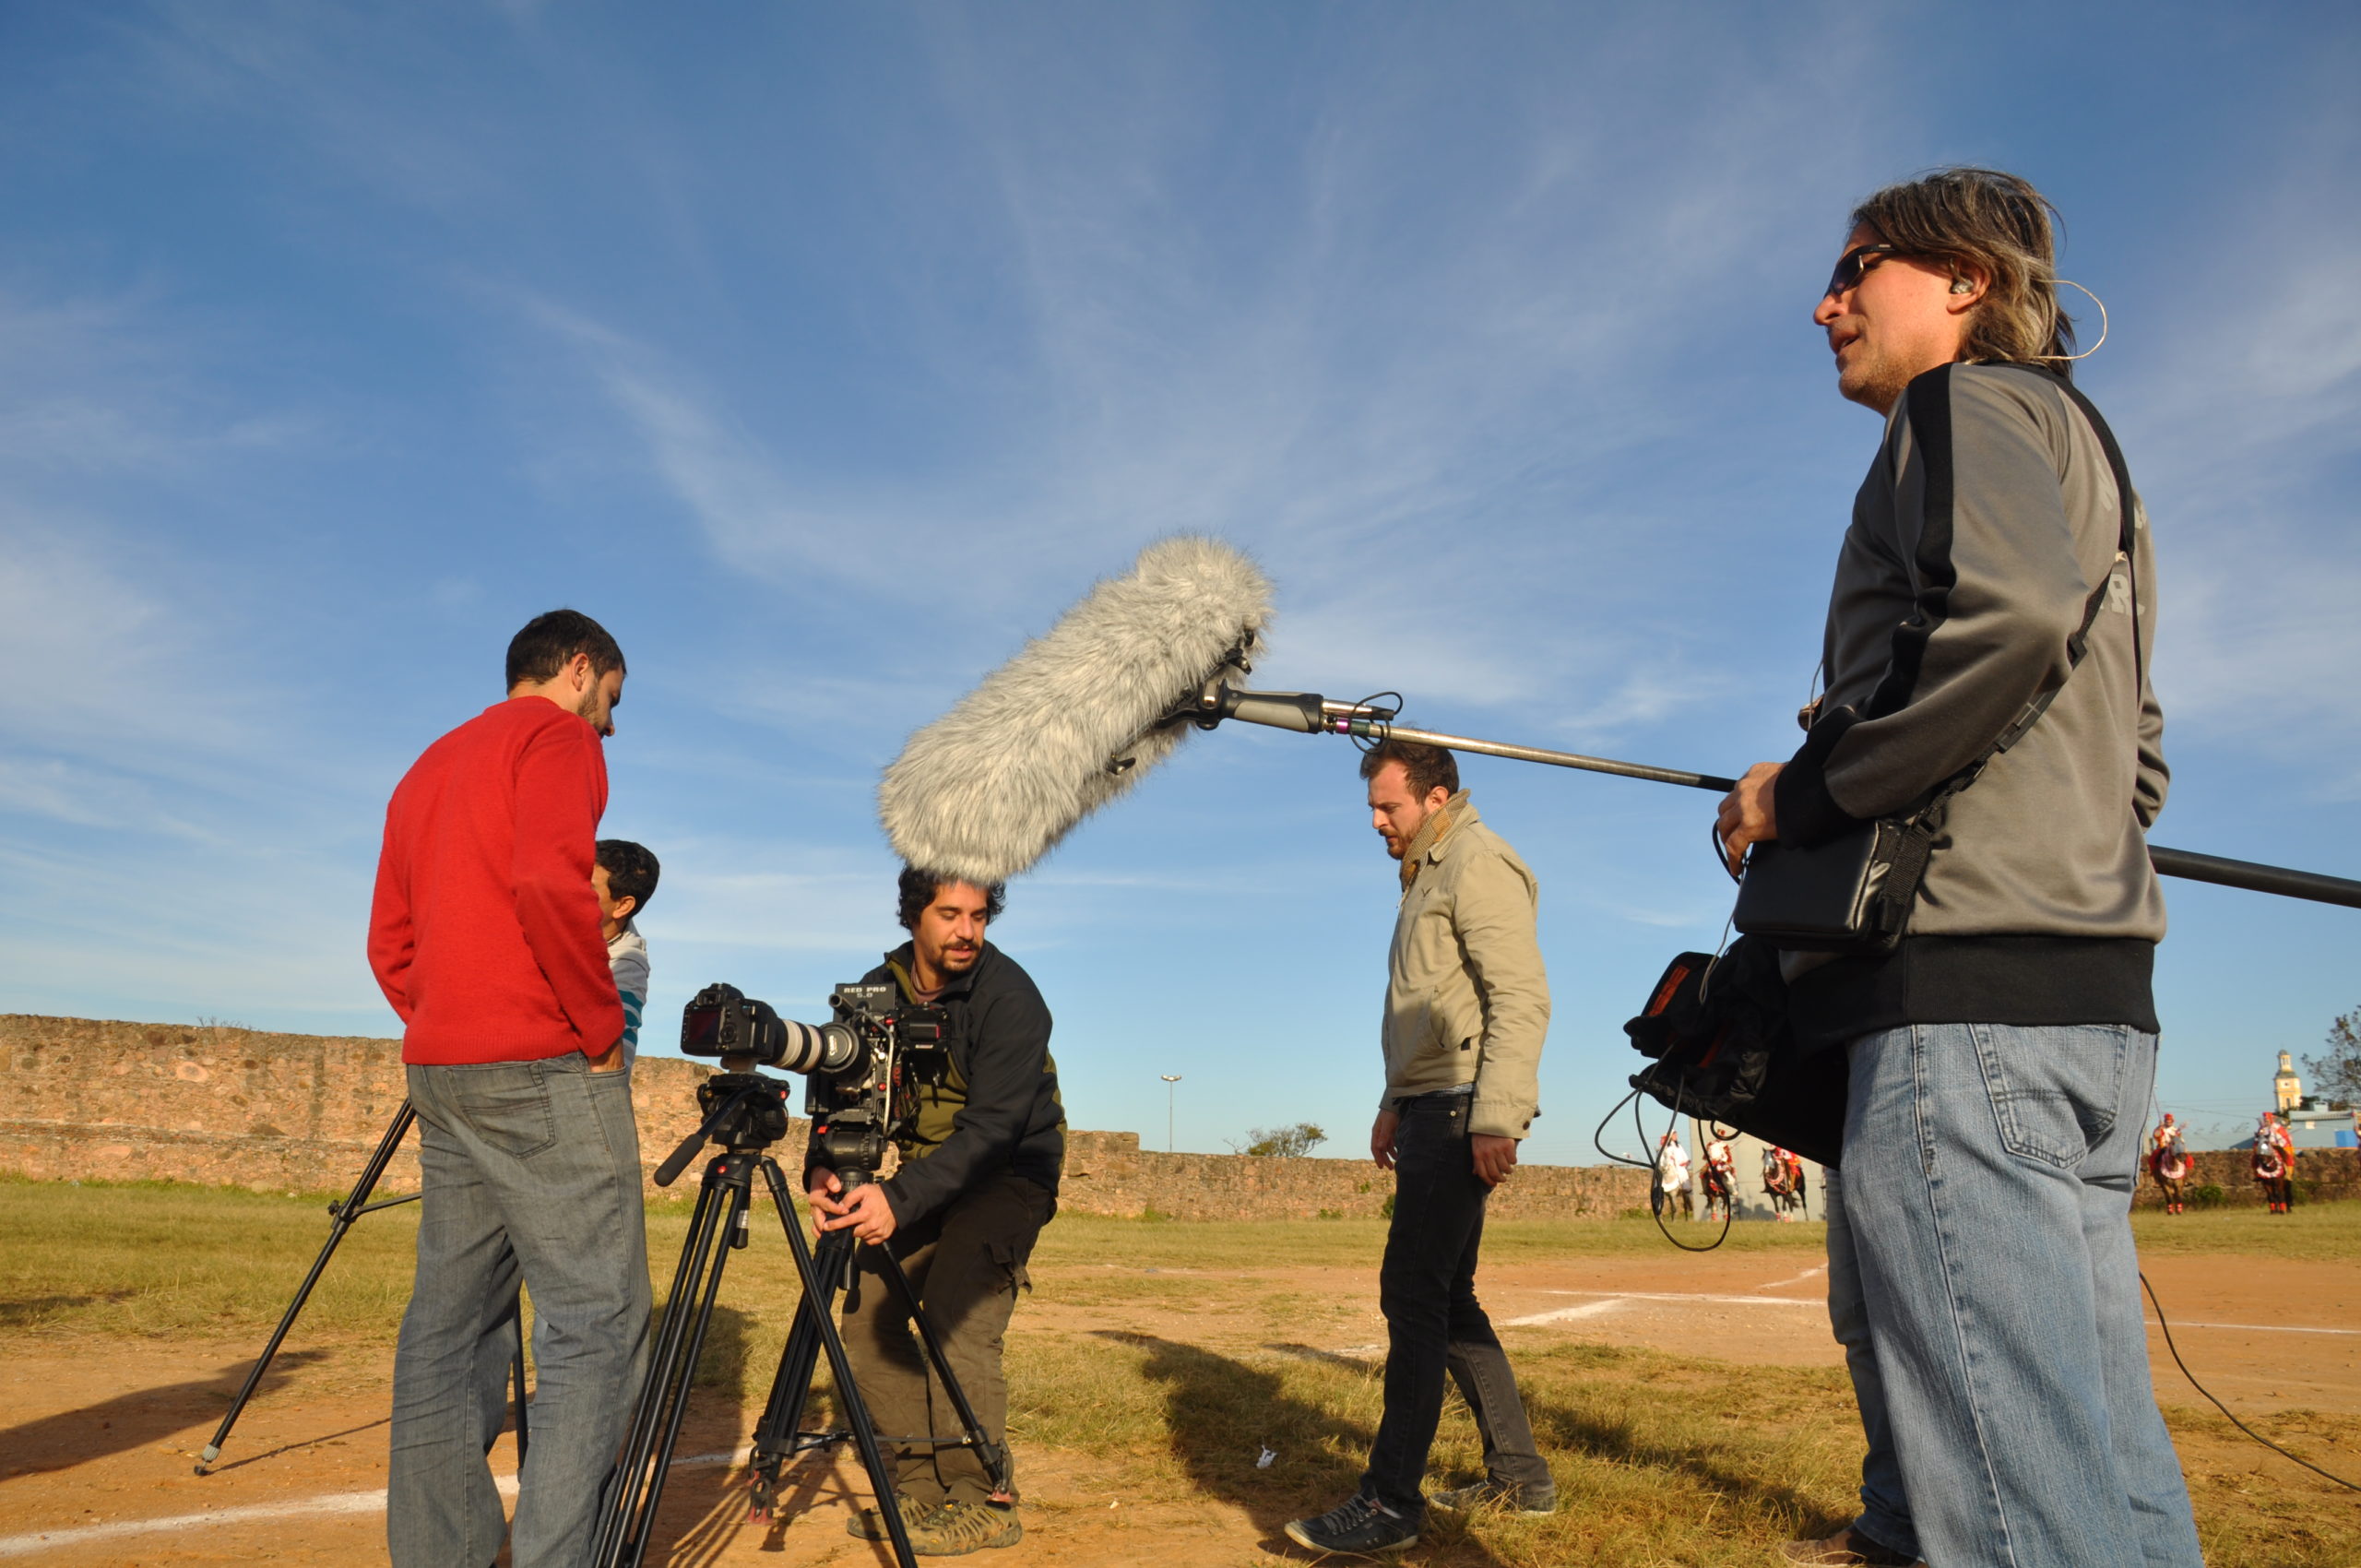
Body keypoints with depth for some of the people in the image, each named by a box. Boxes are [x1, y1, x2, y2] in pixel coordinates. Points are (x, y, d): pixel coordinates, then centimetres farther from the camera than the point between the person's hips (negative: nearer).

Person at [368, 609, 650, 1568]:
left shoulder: (427, 768, 23)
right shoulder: (556, 736, -3)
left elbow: (389, 943, 21)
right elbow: (551, 882, -21)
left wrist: (442, 1027, 16)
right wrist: (602, 1028, -13)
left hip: (438, 1073, 9)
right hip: (542, 1072, -9)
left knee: (451, 1317, 11)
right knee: (597, 1318, -6)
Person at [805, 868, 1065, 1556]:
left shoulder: (1010, 997, -23)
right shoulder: (878, 990, -4)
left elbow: (993, 1127, -29)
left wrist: (901, 1199, -38)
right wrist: (822, 1168, -27)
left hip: (1007, 1173, -6)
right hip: (921, 1172, 6)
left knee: (957, 1320, -20)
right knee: (867, 1309, -4)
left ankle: (984, 1502, -5)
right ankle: (920, 1484, 10)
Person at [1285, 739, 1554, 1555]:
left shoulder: (1477, 863, -10)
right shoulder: (1427, 876, 21)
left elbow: (1522, 998, -19)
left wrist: (1496, 1118, -24)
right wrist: (1394, 1106, 22)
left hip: (1462, 1112, -10)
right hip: (1429, 1109, 10)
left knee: (1414, 1294, -10)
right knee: (1446, 1297, 14)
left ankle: (1390, 1503, -5)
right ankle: (1518, 1475, 24)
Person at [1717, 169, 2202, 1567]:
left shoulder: (1970, 404, 2)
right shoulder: (2083, 452, 31)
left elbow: (2009, 609, -22)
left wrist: (1806, 792, -11)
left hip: (1969, 985, -10)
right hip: (2095, 993, 10)